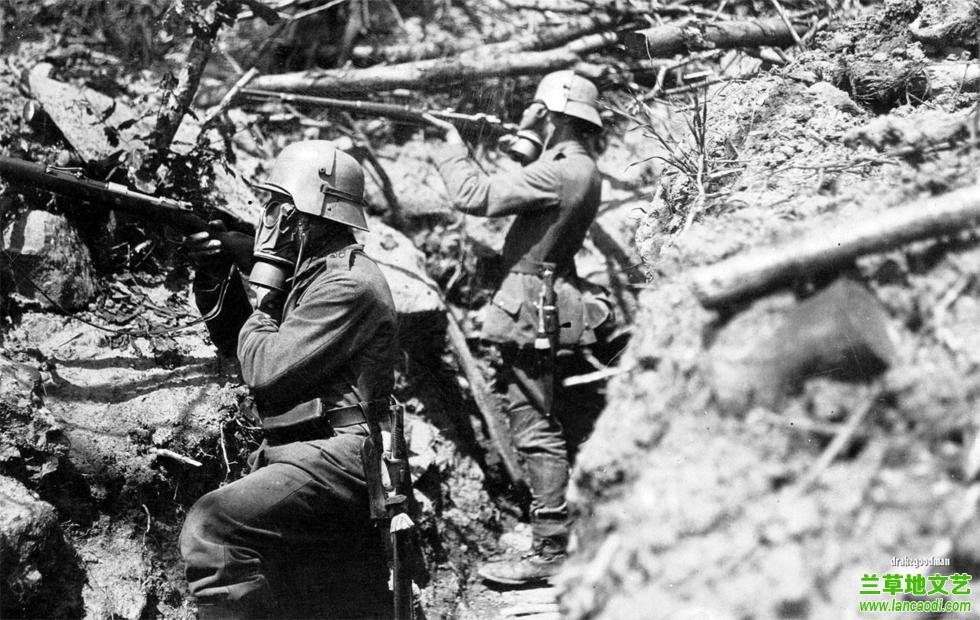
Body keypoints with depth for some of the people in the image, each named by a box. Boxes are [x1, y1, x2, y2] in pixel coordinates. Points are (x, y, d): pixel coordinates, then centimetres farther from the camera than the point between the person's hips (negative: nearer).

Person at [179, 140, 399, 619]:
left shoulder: (348, 284, -14)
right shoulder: (311, 273, 17)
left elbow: (263, 369, -18)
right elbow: (235, 341, 22)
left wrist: (263, 291, -4)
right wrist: (214, 278, 8)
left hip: (336, 459, -10)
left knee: (211, 526, -23)